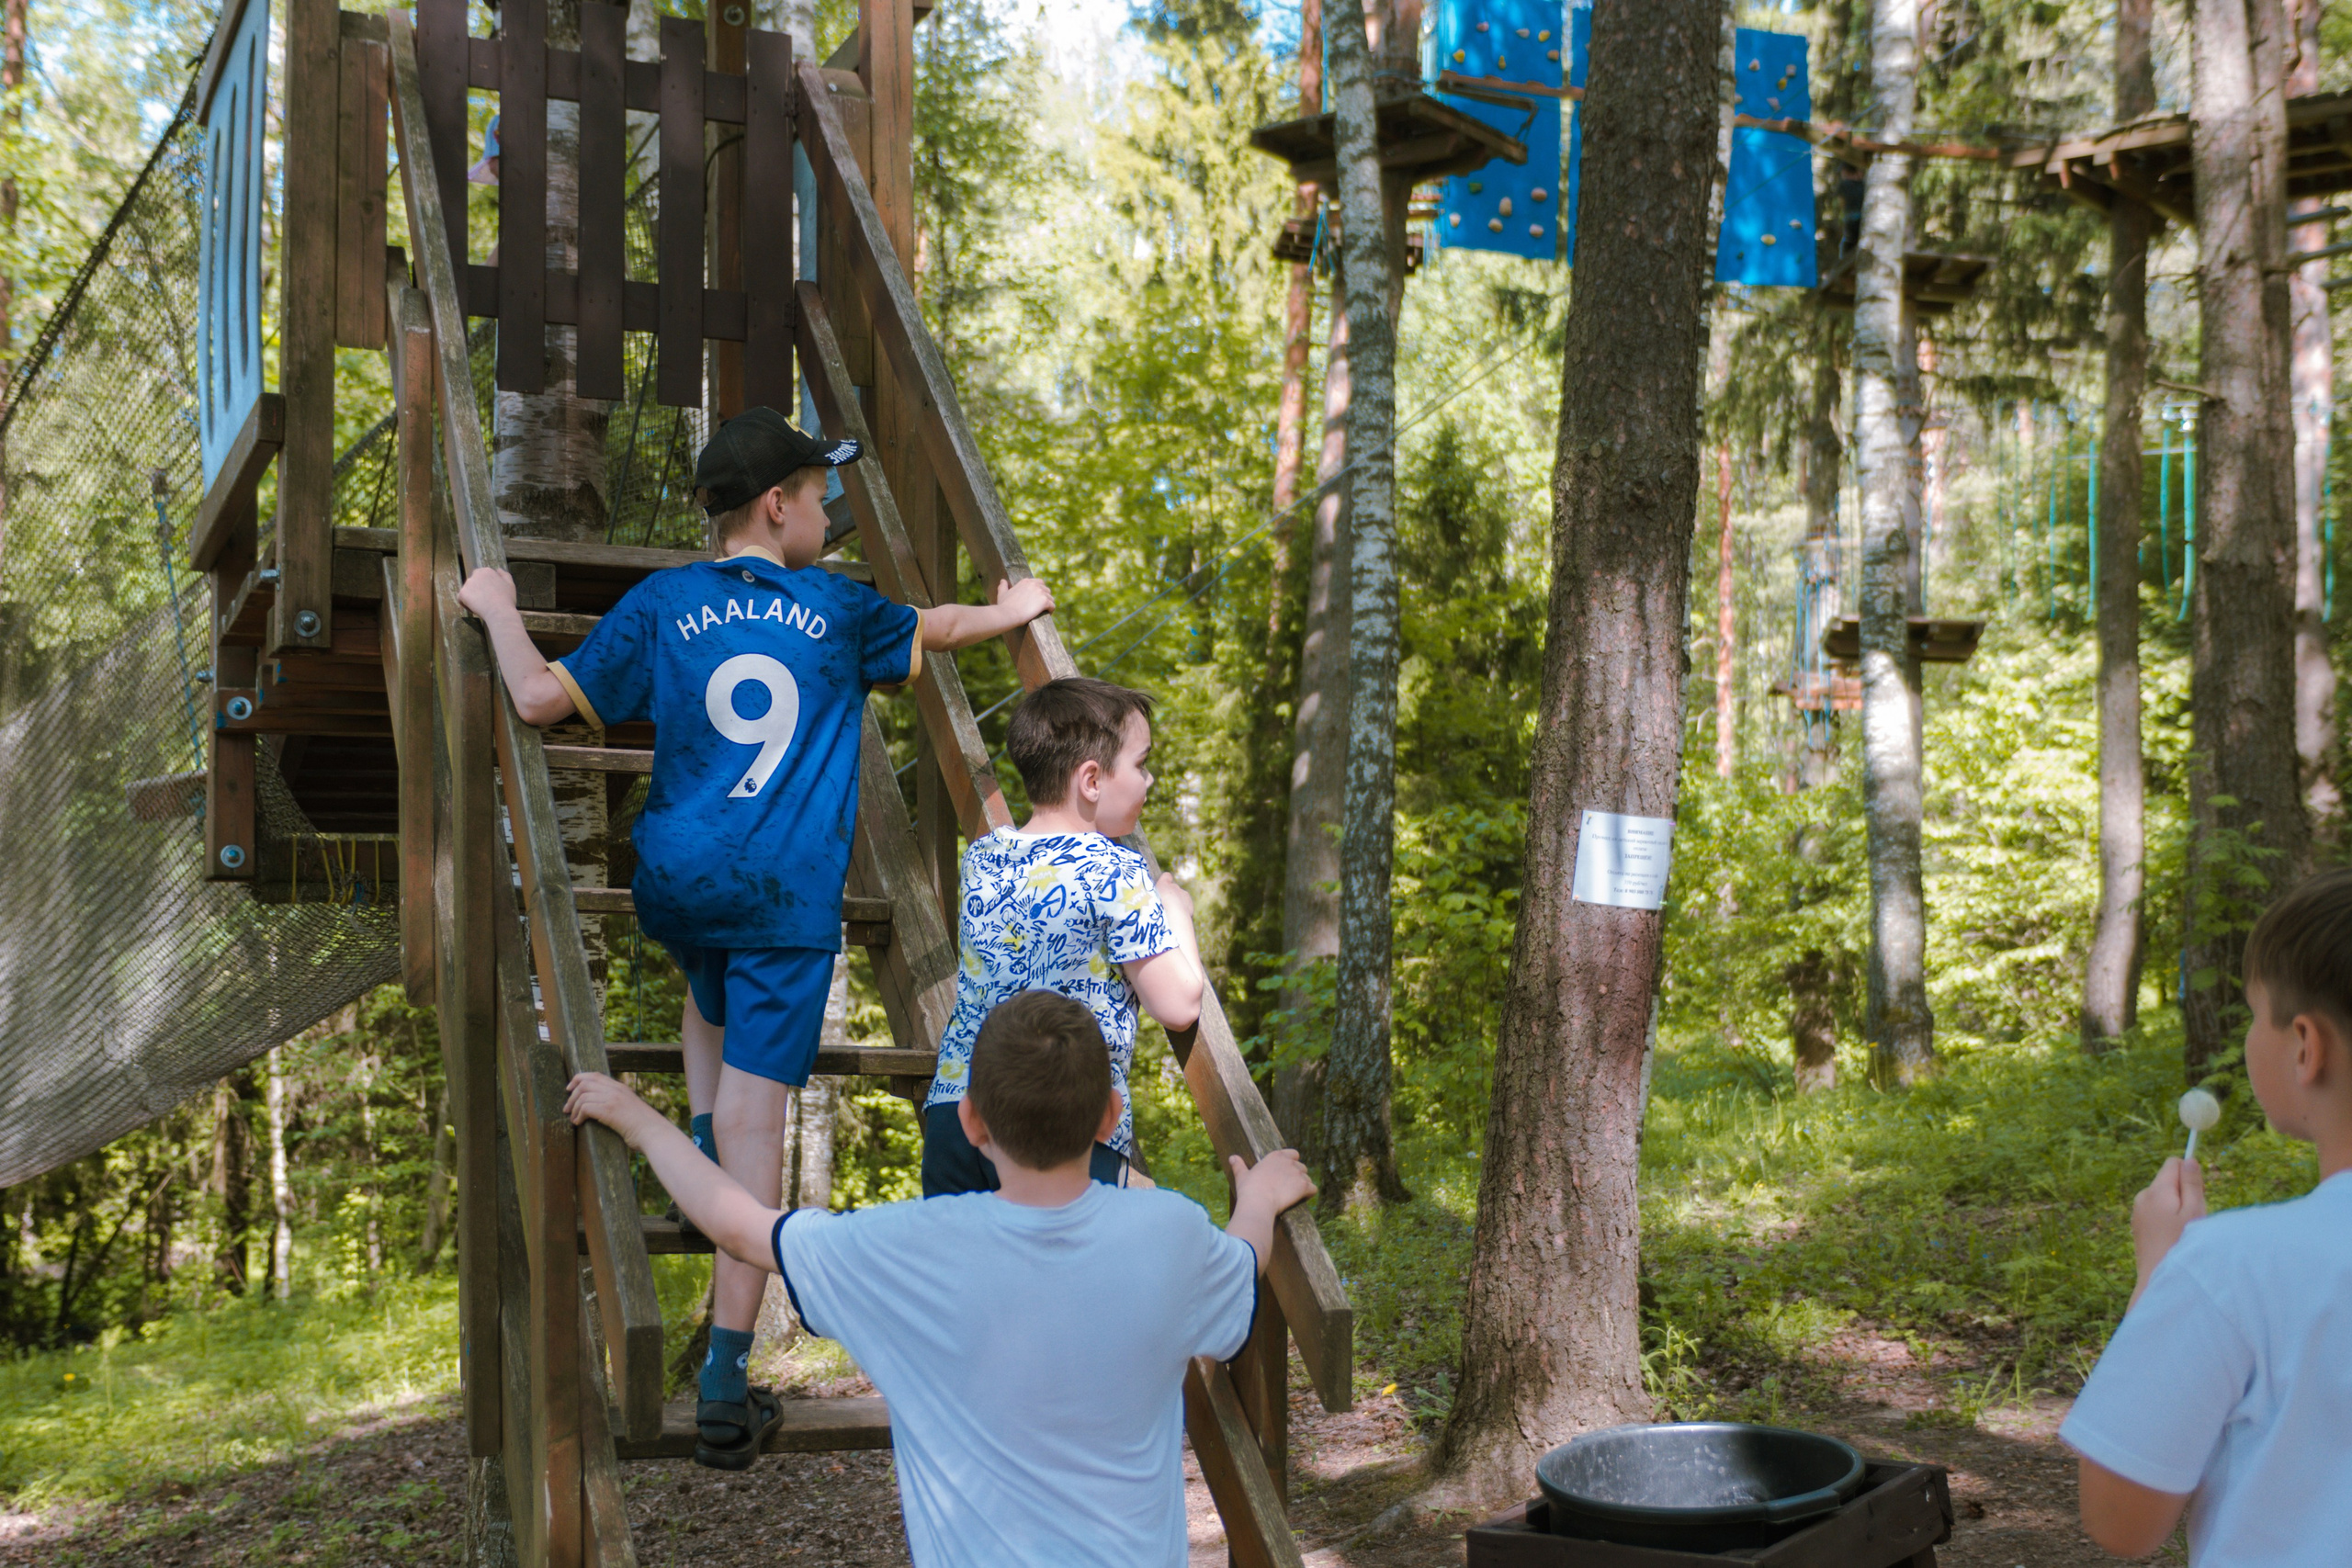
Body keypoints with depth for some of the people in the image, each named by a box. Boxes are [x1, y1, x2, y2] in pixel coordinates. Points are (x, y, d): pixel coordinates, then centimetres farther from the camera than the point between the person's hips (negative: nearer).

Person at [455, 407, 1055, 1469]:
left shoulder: (658, 606, 6)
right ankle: (726, 1376, -9)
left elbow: (541, 700, 2)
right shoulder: (836, 609, 8)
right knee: (756, 1108, -6)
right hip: (787, 894, -2)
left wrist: (498, 612, 19)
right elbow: (937, 629, 27)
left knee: (711, 996, 38)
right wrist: (1012, 613, 47)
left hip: (676, 878, 2)